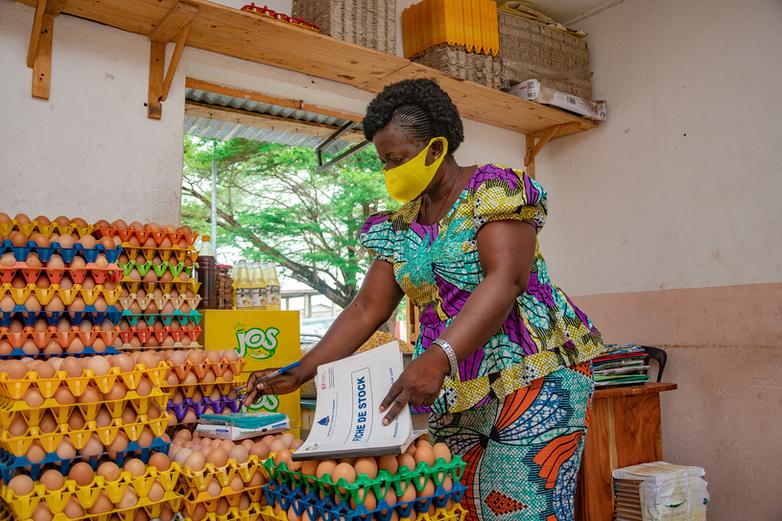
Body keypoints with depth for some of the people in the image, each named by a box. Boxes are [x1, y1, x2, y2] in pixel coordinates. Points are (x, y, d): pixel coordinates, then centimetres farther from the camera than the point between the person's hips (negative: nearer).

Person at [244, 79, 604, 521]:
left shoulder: (494, 190, -6)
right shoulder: (401, 226, 12)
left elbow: (504, 281, -21)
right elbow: (367, 310, 10)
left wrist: (438, 359, -32)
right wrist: (298, 374, 3)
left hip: (531, 379, -5)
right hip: (453, 399, 6)